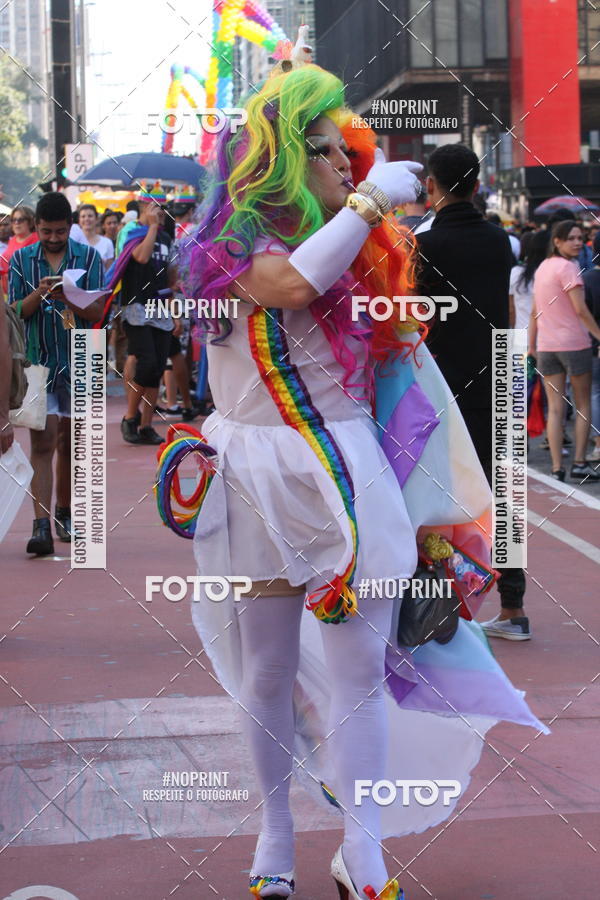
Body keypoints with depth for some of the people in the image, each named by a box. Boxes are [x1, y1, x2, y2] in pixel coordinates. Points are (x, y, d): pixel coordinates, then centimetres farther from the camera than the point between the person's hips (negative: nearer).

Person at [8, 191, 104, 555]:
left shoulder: (89, 258, 2)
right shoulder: (21, 260, 4)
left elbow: (97, 312, -4)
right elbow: (14, 312, 1)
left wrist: (67, 299, -22)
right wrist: (38, 296, -19)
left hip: (78, 362, 1)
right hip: (37, 362, -1)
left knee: (70, 442, 11)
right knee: (43, 443, -11)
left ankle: (64, 512, 28)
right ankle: (42, 526, -17)